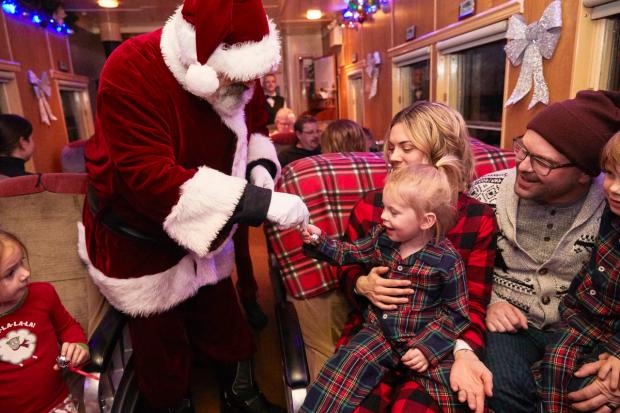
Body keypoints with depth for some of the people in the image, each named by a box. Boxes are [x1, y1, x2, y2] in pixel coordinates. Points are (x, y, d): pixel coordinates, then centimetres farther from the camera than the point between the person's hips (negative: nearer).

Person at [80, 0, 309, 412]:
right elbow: (150, 178, -38)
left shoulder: (240, 74, -11)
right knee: (162, 344, 15)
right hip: (141, 239, -5)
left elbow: (255, 129, 7)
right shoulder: (132, 73, -31)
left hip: (207, 228, 5)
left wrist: (261, 168, -17)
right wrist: (261, 203, -43)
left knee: (224, 321, 21)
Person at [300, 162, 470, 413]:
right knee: (345, 366, -17)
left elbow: (456, 313, -7)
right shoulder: (381, 237, -2)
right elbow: (348, 253, 12)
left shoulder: (446, 260, -14)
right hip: (380, 331, 3)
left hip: (425, 339, -2)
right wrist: (318, 240, -4)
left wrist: (427, 347, -15)